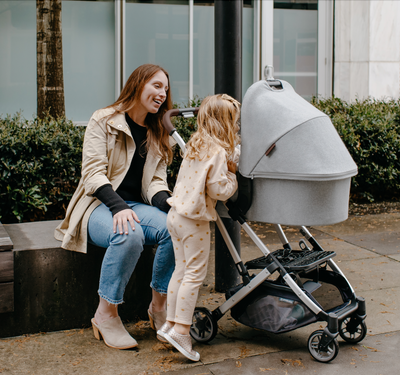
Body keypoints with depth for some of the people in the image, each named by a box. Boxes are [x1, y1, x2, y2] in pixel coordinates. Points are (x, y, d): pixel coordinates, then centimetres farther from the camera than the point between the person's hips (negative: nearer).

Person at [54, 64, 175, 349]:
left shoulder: (159, 135, 18)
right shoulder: (104, 121, 0)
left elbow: (157, 180, 9)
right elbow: (93, 173, -10)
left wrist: (167, 203, -15)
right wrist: (118, 207, -27)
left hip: (137, 206, 5)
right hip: (100, 205, -5)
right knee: (129, 235, -38)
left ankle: (159, 306, -12)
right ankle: (106, 315, -22)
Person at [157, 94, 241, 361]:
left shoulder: (195, 145, 11)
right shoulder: (218, 152, -16)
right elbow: (220, 190, -18)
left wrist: (231, 160, 4)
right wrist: (232, 176, -2)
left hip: (176, 214, 9)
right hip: (195, 221, -9)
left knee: (182, 270, 15)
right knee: (195, 274, -2)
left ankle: (170, 323, 21)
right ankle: (181, 330, -2)